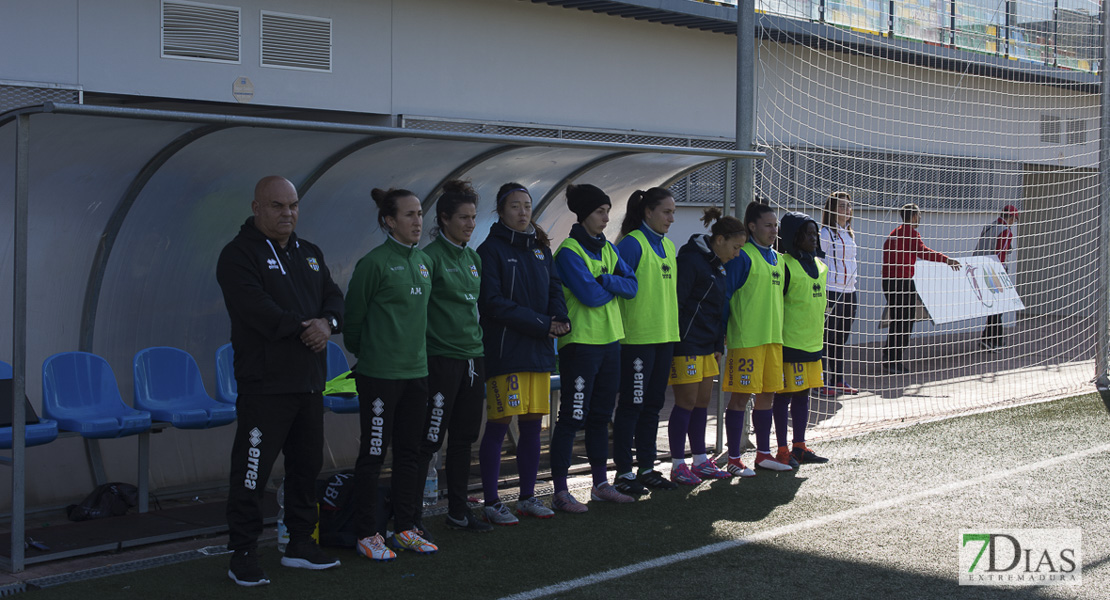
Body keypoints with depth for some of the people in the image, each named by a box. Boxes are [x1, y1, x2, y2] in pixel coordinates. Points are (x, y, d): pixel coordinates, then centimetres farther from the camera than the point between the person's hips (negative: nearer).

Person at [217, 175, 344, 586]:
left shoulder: (310, 254, 17)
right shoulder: (239, 255, -8)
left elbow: (334, 297, 12)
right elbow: (258, 310, -20)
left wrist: (327, 322, -10)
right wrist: (304, 328, -13)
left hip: (309, 382, 8)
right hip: (265, 383, -8)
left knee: (307, 465, 15)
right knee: (252, 472, -6)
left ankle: (301, 544, 26)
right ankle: (243, 555, 2)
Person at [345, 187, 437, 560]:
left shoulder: (424, 262, 10)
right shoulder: (375, 263, -11)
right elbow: (354, 317, -5)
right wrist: (366, 353, 5)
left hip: (416, 371, 7)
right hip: (379, 373, -7)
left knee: (410, 452, 11)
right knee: (374, 452, -1)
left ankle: (405, 528, 21)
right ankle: (366, 533, 8)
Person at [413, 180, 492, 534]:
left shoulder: (473, 258, 14)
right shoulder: (431, 257, -10)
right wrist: (420, 355, -13)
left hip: (472, 356, 8)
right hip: (441, 357, -8)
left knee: (464, 438, 12)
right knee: (430, 440, -5)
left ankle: (458, 511, 22)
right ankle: (412, 515, 1)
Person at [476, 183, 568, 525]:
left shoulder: (540, 249, 15)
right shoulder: (491, 249, -5)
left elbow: (555, 291, 14)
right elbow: (493, 302, -13)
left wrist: (560, 319, -9)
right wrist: (540, 324, -15)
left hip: (539, 351, 6)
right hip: (504, 352, -6)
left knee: (533, 424, 9)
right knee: (499, 424, -4)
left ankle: (528, 497, 20)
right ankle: (491, 503, 4)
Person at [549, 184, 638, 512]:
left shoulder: (608, 249, 13)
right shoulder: (569, 251, -11)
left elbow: (632, 286, 3)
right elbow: (590, 295, -20)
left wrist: (605, 280, -14)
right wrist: (615, 285, -1)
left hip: (610, 340, 8)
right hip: (581, 343, -8)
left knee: (601, 416, 14)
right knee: (573, 416, -6)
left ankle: (601, 484, 24)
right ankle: (560, 491, -1)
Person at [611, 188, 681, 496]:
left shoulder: (668, 246, 14)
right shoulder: (632, 244, -11)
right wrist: (620, 327, -14)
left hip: (664, 335, 8)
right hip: (638, 337, -8)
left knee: (652, 405, 13)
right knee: (631, 405, -3)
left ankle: (647, 468, 21)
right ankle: (623, 472, 4)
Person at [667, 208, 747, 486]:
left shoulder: (716, 265, 16)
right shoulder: (691, 259, -14)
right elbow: (676, 301, -18)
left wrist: (718, 345, 19)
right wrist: (676, 344, -20)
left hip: (706, 345, 9)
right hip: (686, 344, -9)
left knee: (703, 400, 12)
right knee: (687, 401, -5)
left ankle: (701, 461, 20)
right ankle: (678, 465, 2)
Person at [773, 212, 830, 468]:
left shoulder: (819, 266, 13)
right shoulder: (785, 265, -12)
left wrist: (822, 337, 21)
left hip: (813, 341, 8)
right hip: (790, 342, -8)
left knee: (803, 394, 13)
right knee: (785, 395, -2)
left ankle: (800, 447, 21)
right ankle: (783, 450, 4)